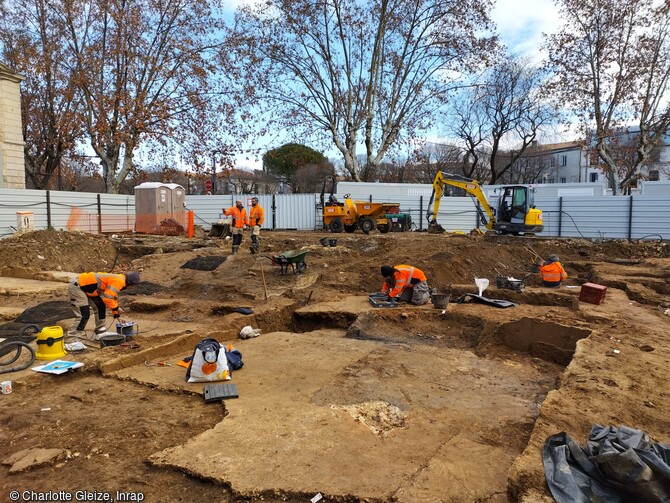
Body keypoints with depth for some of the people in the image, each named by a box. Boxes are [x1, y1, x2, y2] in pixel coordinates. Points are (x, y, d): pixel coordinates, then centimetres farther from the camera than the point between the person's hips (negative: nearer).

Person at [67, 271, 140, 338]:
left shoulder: (116, 280, 14)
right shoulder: (118, 281, -19)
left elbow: (113, 298, 23)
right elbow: (107, 298, -25)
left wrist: (117, 315, 22)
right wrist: (117, 308, -10)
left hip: (84, 286, 11)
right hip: (76, 287, -11)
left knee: (100, 306, 14)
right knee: (84, 315, -9)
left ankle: (100, 331, 23)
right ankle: (72, 336, 2)